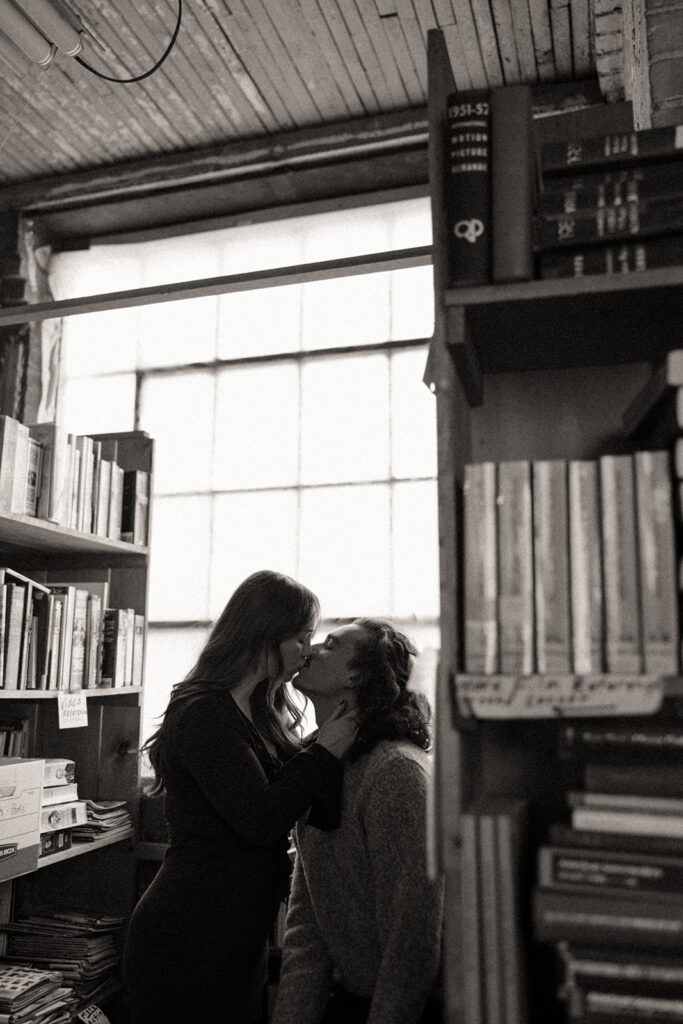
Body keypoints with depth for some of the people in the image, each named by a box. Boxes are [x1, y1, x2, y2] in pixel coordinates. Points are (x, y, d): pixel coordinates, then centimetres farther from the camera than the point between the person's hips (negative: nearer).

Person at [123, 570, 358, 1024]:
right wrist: (324, 751, -16)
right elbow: (260, 820, -24)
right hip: (187, 936, -8)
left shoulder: (261, 711, 10)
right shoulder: (203, 715, -19)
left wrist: (334, 744, -5)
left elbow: (320, 813, 10)